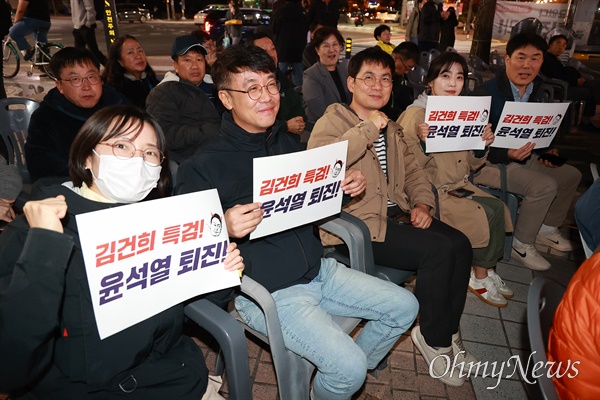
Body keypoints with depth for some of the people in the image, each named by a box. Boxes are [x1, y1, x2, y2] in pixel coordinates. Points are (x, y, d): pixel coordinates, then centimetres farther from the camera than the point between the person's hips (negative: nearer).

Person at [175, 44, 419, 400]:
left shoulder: (291, 144, 8)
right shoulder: (203, 167, -14)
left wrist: (346, 187, -1)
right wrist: (225, 229, -35)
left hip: (318, 269, 8)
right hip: (266, 290, -7)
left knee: (404, 306, 9)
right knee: (348, 365, -19)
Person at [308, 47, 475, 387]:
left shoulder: (392, 129, 21)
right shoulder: (332, 122, -5)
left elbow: (412, 169, 20)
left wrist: (423, 203, 1)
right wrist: (367, 128, -23)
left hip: (398, 213, 8)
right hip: (358, 225, -8)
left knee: (460, 244, -9)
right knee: (438, 250, -22)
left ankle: (449, 332, 11)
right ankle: (434, 339, 2)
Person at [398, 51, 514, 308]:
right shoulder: (415, 115, -13)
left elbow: (470, 164, 14)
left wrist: (483, 145, -4)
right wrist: (424, 143, -32)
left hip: (457, 186, 8)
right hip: (430, 190, -7)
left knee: (497, 207, -9)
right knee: (483, 215, -17)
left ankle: (487, 270, 9)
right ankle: (479, 277, 5)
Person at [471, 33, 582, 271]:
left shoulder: (537, 93, 7)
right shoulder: (486, 93, -19)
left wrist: (546, 151, -1)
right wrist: (508, 155, -34)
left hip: (522, 156, 9)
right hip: (487, 162, -9)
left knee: (570, 175, 13)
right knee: (544, 185, -24)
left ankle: (547, 228, 29)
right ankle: (522, 245, -7)